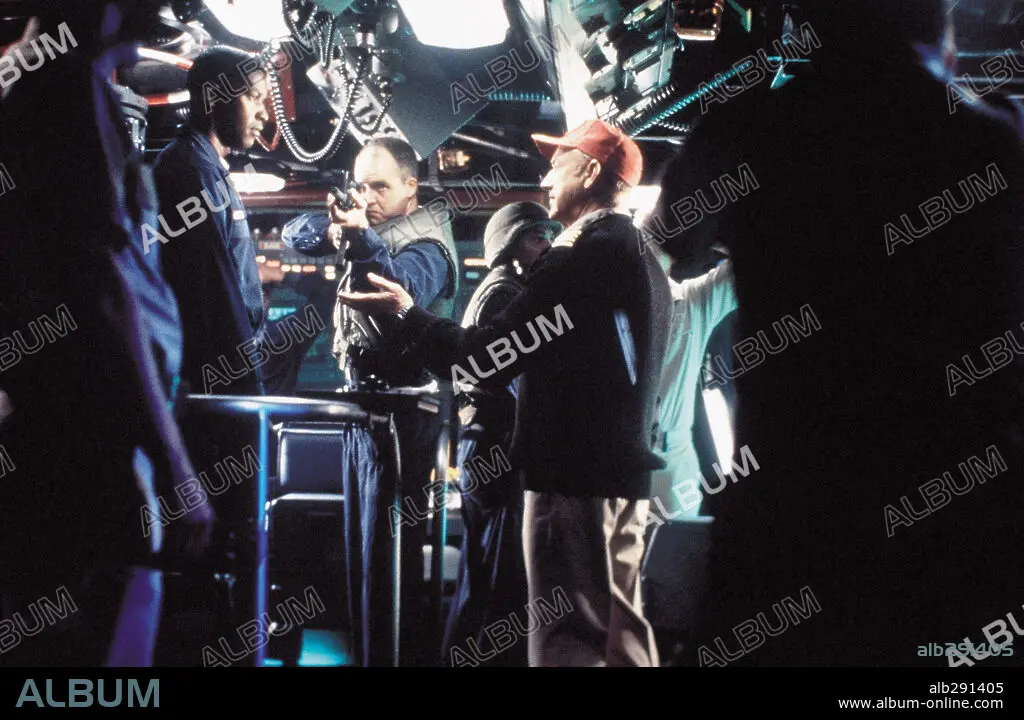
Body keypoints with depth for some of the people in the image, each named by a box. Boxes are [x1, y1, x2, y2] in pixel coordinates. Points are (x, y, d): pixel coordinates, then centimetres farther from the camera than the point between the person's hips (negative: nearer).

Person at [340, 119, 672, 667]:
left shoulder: (582, 257, -15)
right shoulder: (643, 260, 14)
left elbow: (487, 358, -18)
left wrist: (406, 314, -5)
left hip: (573, 476, -9)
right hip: (624, 473, 9)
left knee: (569, 638, -6)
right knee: (621, 632, 14)